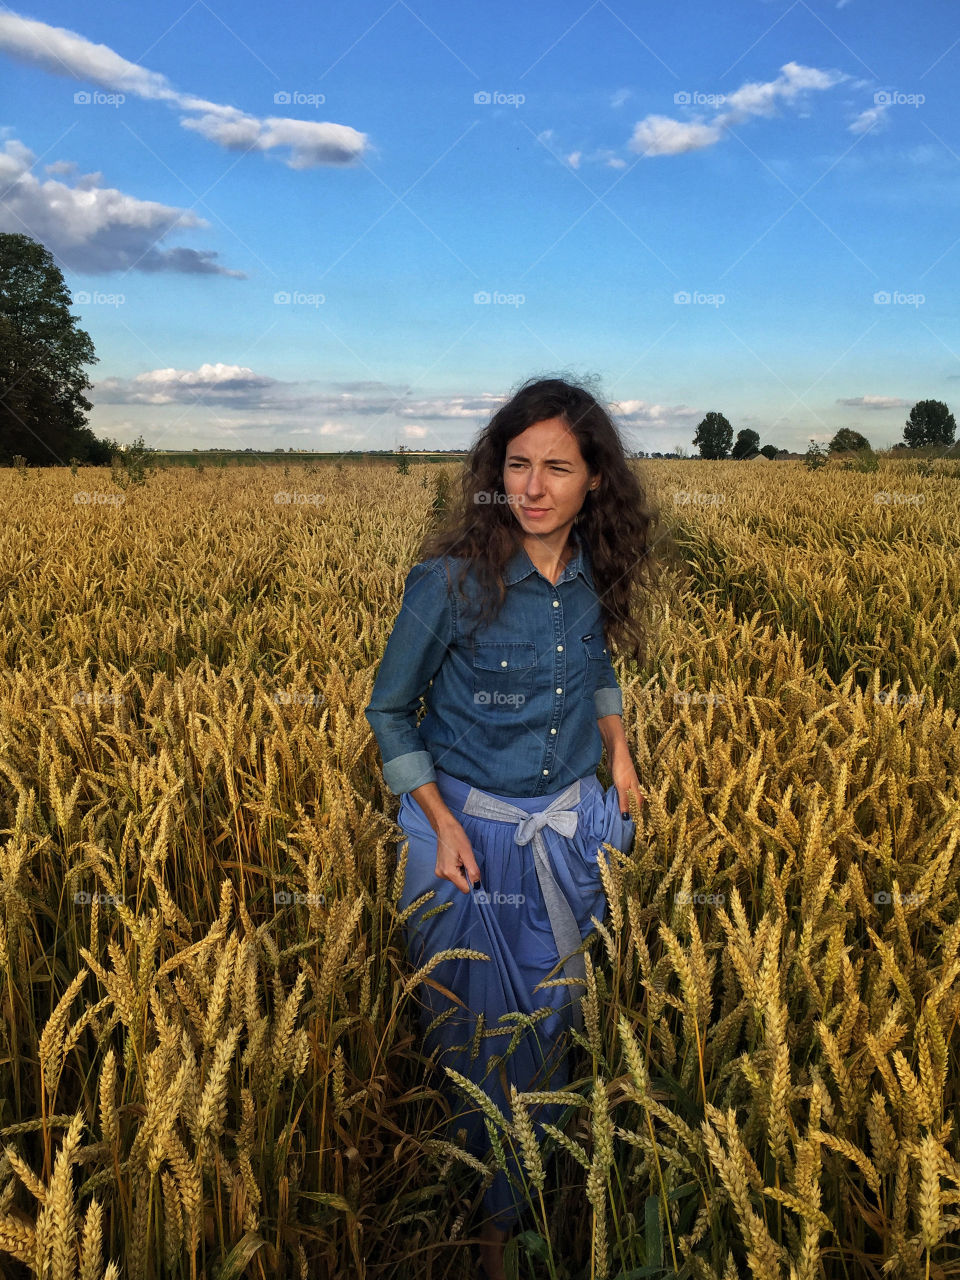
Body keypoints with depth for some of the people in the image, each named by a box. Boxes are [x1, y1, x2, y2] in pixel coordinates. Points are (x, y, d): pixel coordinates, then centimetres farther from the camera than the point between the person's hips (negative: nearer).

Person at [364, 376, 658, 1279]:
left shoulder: (595, 575, -6)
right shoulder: (452, 578, -20)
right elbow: (390, 710, -9)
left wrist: (617, 746, 3)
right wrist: (441, 821, -17)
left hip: (570, 825, 4)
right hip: (467, 826, -4)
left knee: (552, 1018, 20)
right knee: (473, 1030, 14)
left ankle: (542, 1169, 48)